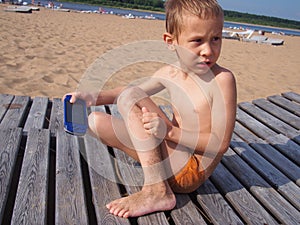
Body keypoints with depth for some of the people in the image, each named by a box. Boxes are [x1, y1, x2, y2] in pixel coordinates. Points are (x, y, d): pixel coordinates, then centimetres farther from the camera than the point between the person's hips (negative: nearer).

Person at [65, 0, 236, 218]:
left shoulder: (222, 79, -18)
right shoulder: (170, 73, 1)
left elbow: (221, 143, -21)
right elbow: (136, 89, 16)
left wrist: (170, 132, -30)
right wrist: (94, 98, 0)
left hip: (190, 172, -7)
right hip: (174, 154, 8)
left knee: (129, 98, -24)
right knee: (96, 121, 9)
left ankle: (156, 191, -24)